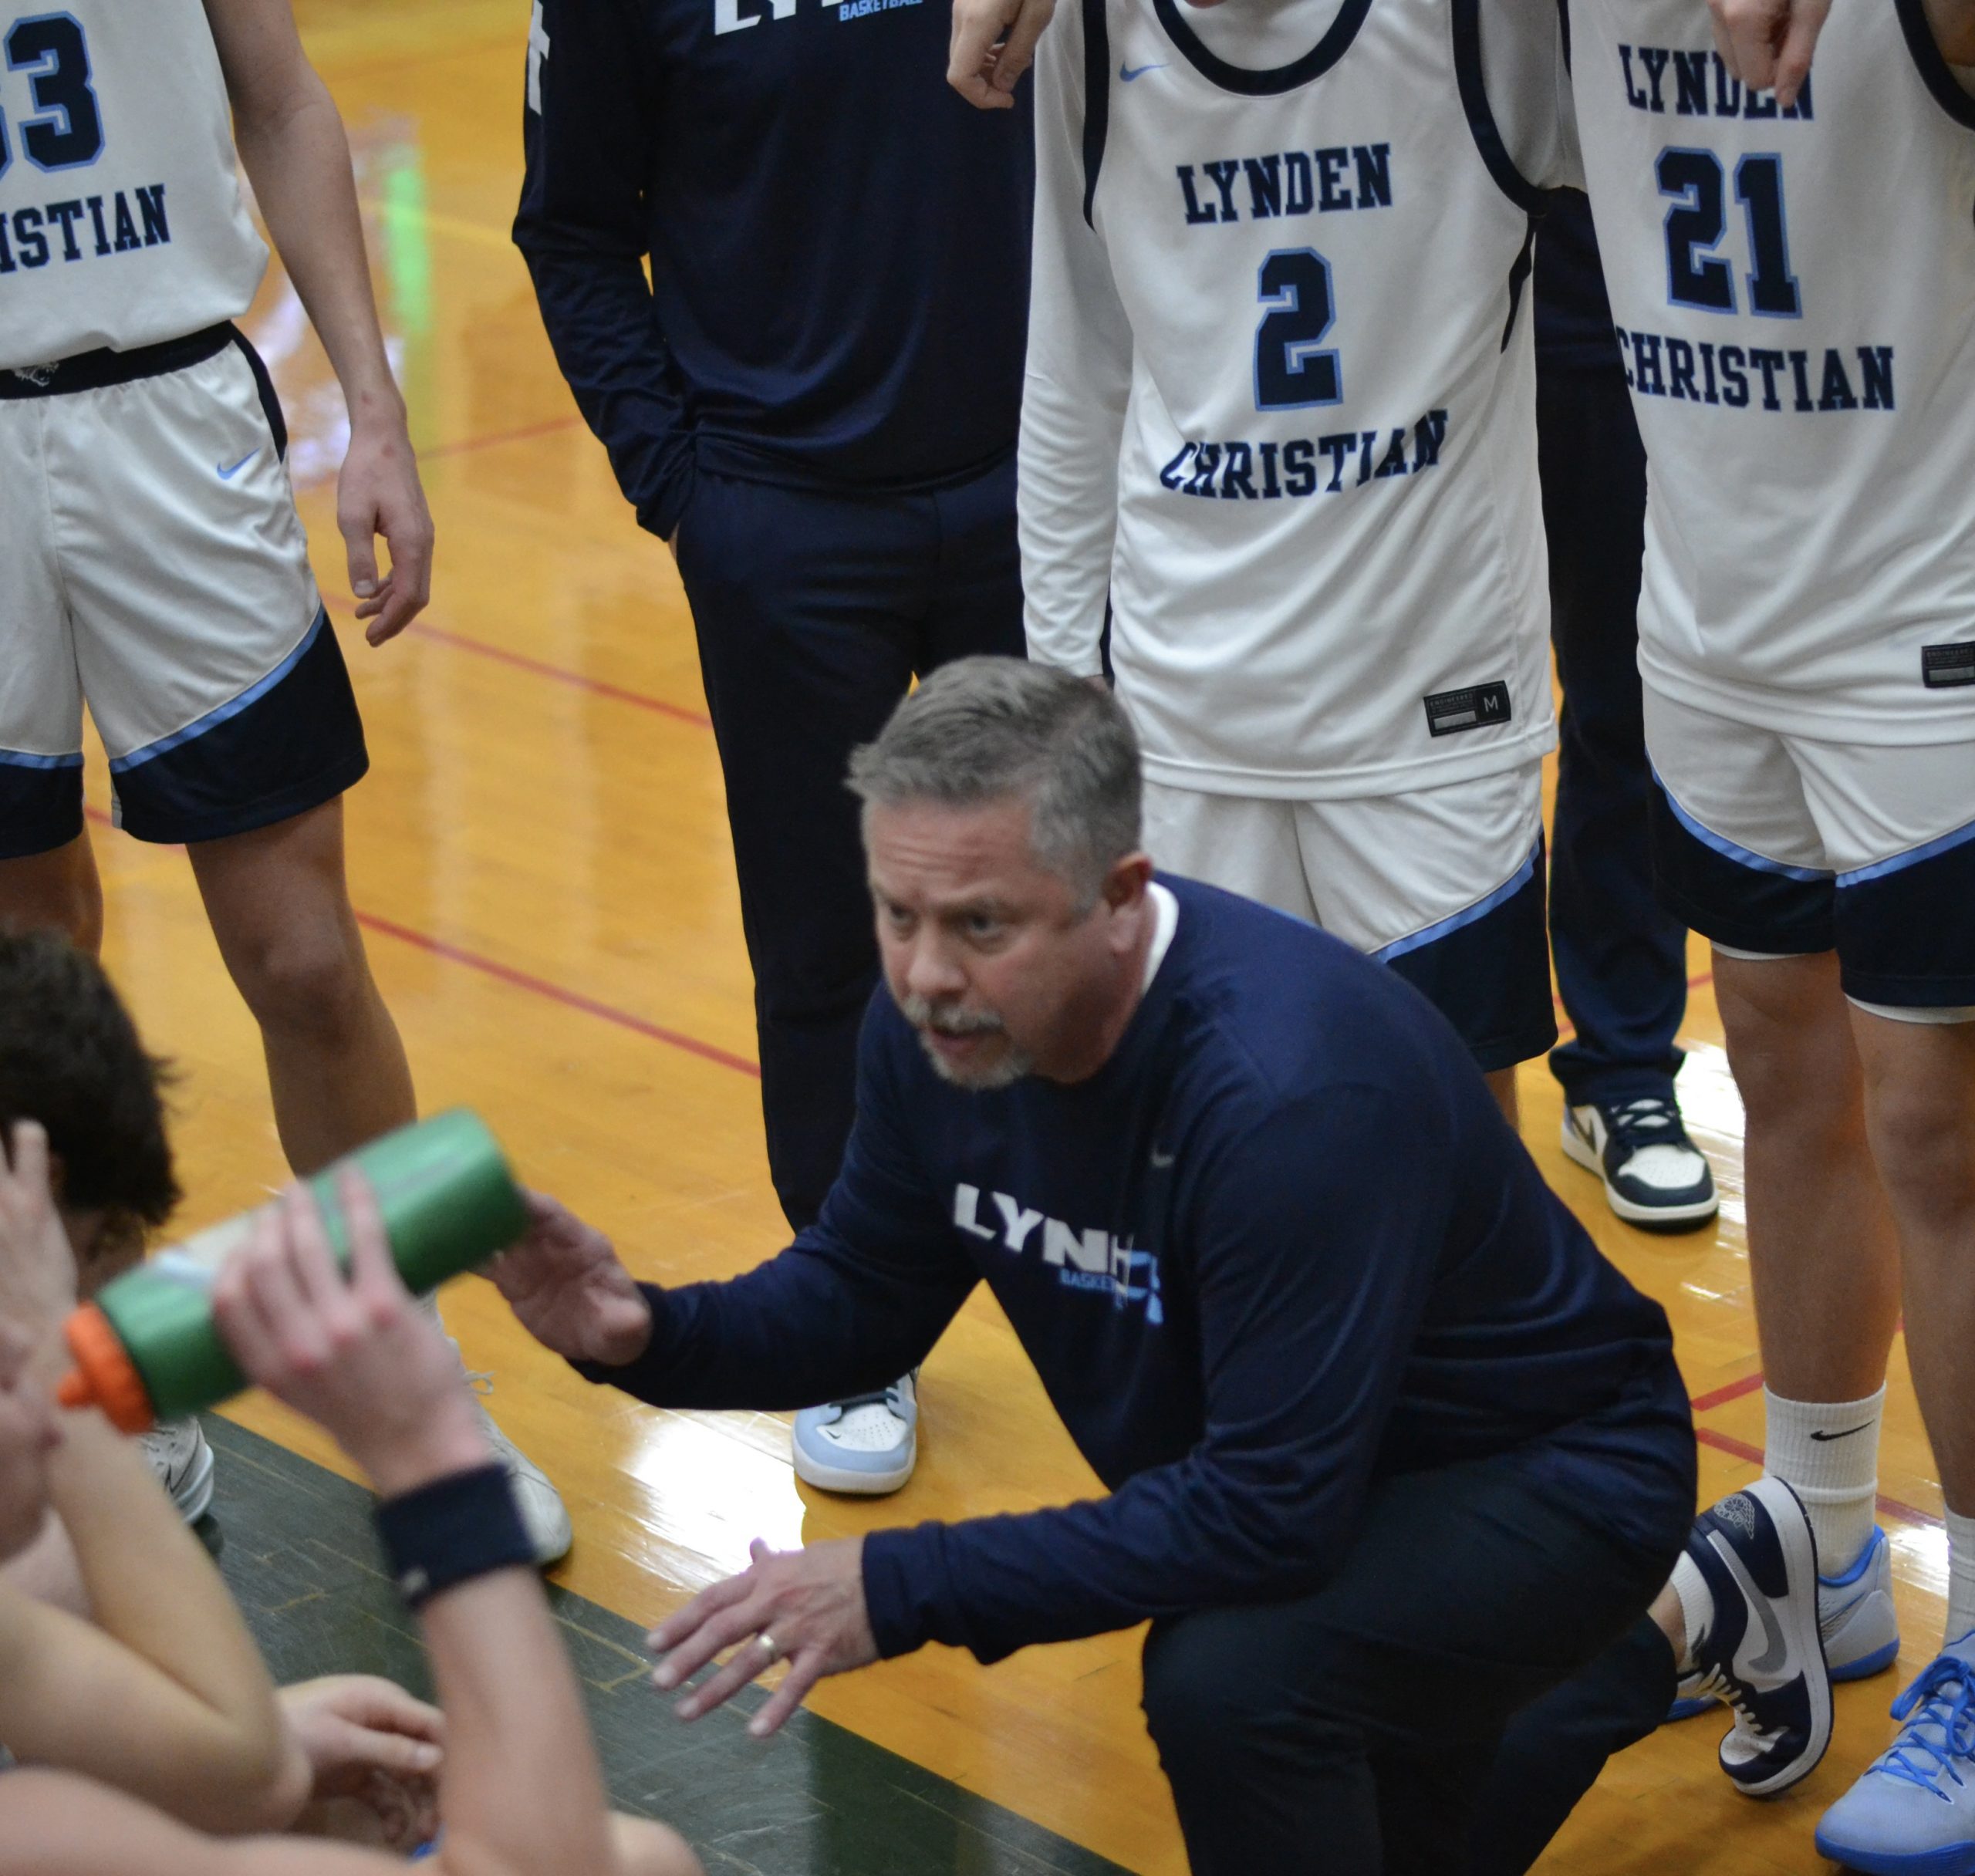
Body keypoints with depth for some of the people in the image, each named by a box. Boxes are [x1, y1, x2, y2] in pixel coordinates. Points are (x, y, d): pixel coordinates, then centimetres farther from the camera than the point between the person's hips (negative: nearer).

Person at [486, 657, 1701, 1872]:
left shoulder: (1292, 1094, -37)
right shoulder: (941, 1026, -12)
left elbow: (1271, 1510, -36)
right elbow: (865, 1295, 4)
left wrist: (904, 1588, -35)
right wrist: (647, 1335, -16)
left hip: (1544, 1478, -8)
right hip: (1284, 1471, 8)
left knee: (1233, 1676, -33)